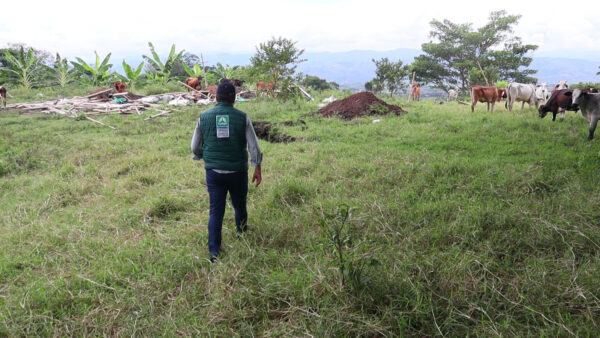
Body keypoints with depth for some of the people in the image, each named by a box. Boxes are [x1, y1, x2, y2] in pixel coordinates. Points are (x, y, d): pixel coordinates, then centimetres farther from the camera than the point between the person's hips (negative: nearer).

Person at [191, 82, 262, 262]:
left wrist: (202, 156, 26)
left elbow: (195, 147, 5)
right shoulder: (242, 117, -5)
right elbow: (254, 147, -6)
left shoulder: (204, 117, -2)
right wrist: (257, 169, 4)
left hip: (214, 172, 1)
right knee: (239, 206, 20)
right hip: (238, 171, 0)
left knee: (216, 211, 4)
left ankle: (214, 252, 2)